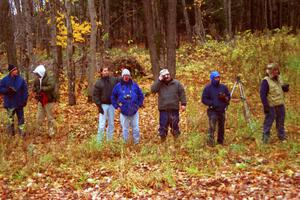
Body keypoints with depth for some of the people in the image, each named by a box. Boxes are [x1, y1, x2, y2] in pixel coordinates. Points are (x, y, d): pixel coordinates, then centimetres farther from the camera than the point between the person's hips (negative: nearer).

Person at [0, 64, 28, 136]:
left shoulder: (21, 79, -2)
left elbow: (25, 90, 1)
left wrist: (25, 100, -6)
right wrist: (7, 90, -20)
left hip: (19, 103, 1)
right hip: (10, 103, -1)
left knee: (21, 118, 7)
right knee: (10, 119, 9)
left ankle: (21, 131, 18)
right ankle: (11, 132, 23)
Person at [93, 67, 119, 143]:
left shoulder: (114, 80, 5)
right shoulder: (98, 83, -3)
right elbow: (95, 96, -5)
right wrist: (99, 106, -13)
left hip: (111, 105, 4)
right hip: (103, 105, -4)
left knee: (111, 124, 10)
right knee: (102, 125, -7)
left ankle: (109, 140, 21)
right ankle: (99, 141, 1)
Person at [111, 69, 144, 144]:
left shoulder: (134, 85, 1)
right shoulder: (118, 86, 0)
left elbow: (141, 96, 11)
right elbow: (113, 97, 9)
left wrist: (139, 105, 4)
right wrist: (117, 106, 3)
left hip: (134, 112, 0)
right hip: (123, 112, 0)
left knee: (136, 128, 4)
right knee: (125, 129, 9)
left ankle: (136, 143, 16)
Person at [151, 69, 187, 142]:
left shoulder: (176, 83, 3)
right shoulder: (159, 84, 4)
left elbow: (182, 93, 4)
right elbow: (153, 90, -13)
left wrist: (183, 103, -4)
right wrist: (159, 80, -14)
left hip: (174, 109, 0)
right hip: (163, 109, 0)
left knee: (175, 125, 8)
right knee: (163, 125, 4)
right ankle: (162, 138, 17)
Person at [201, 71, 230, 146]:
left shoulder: (223, 87, 8)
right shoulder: (208, 88, -3)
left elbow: (228, 97, 14)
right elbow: (204, 99, -4)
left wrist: (224, 98, -9)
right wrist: (212, 103, -16)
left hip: (222, 111, 4)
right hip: (212, 111, -4)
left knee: (221, 127, 12)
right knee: (212, 127, -14)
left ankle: (221, 141, 26)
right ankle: (210, 142, -13)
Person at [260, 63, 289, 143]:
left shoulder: (279, 78, 9)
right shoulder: (266, 81, -15)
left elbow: (284, 89, 19)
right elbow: (262, 94, -19)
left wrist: (285, 87, -7)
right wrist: (266, 106, -22)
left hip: (280, 105, 7)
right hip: (271, 106, -7)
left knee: (280, 122, 18)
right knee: (268, 122, -1)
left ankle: (282, 136, 32)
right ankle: (265, 138, 9)